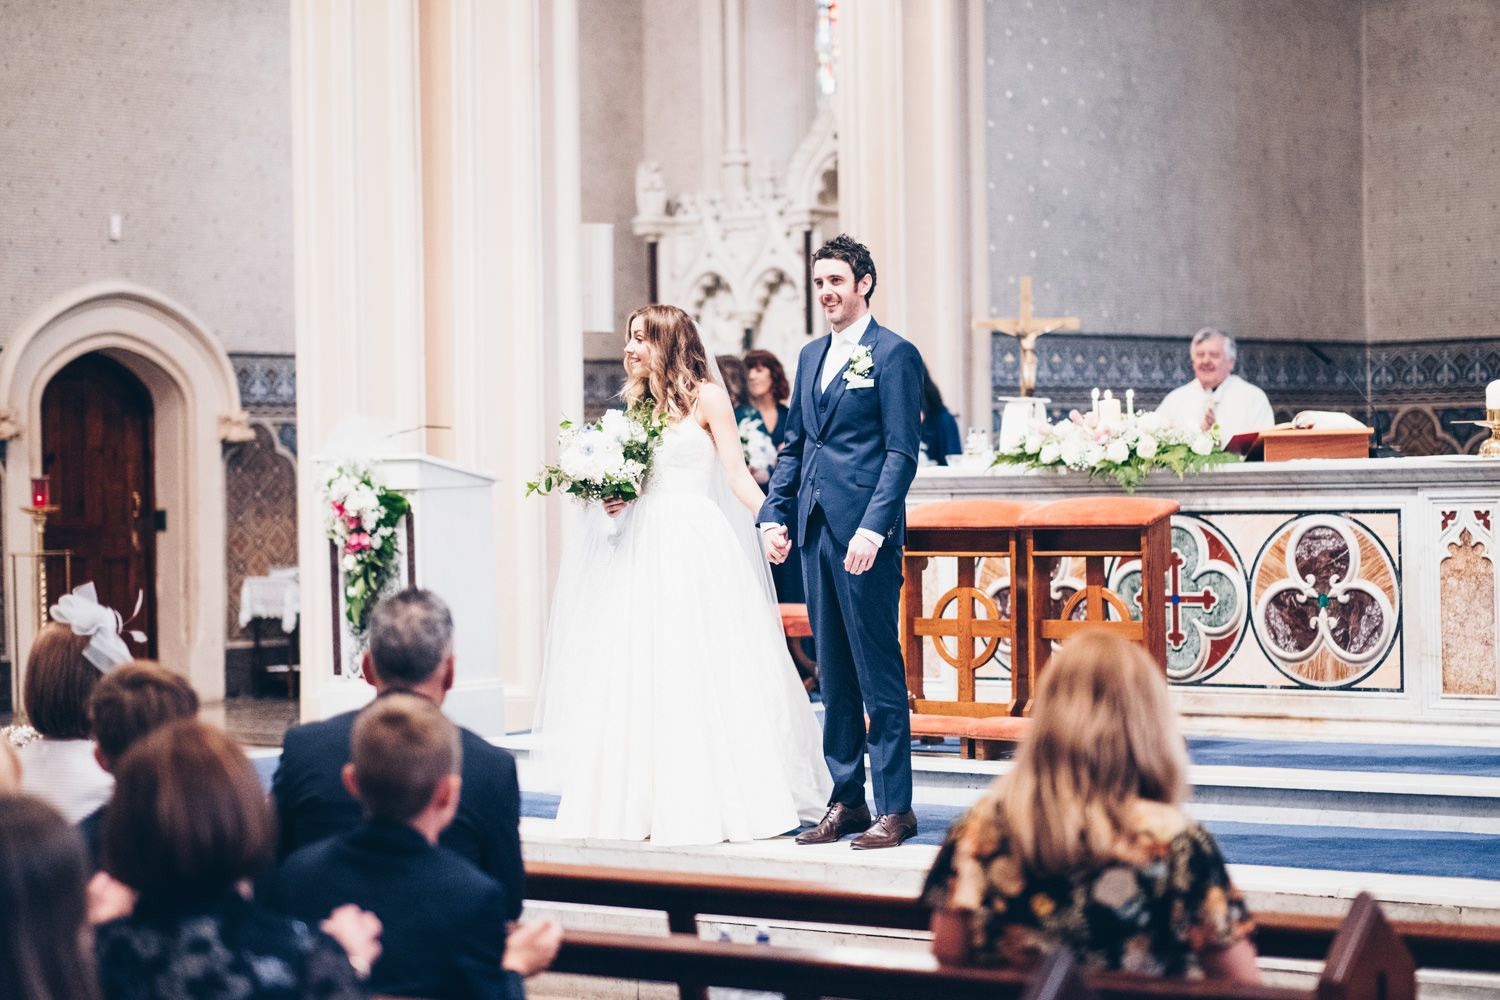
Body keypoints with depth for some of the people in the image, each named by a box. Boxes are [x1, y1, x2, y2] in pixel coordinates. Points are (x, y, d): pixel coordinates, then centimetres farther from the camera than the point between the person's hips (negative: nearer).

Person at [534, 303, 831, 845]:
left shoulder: (706, 397, 1)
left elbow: (736, 474, -3)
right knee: (641, 672, 2)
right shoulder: (638, 401, 16)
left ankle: (716, 800, 0)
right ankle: (647, 804, 5)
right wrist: (613, 496, -1)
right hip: (643, 546, 6)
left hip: (695, 547, -6)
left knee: (699, 672, -6)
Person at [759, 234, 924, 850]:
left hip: (865, 534, -7)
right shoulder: (811, 357, 17)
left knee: (878, 672, -4)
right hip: (815, 531, 7)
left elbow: (902, 452, -10)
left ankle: (895, 807, 0)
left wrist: (873, 528, -18)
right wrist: (774, 515, 9)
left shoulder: (894, 355, -5)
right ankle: (846, 801, 16)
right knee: (833, 675, 10)